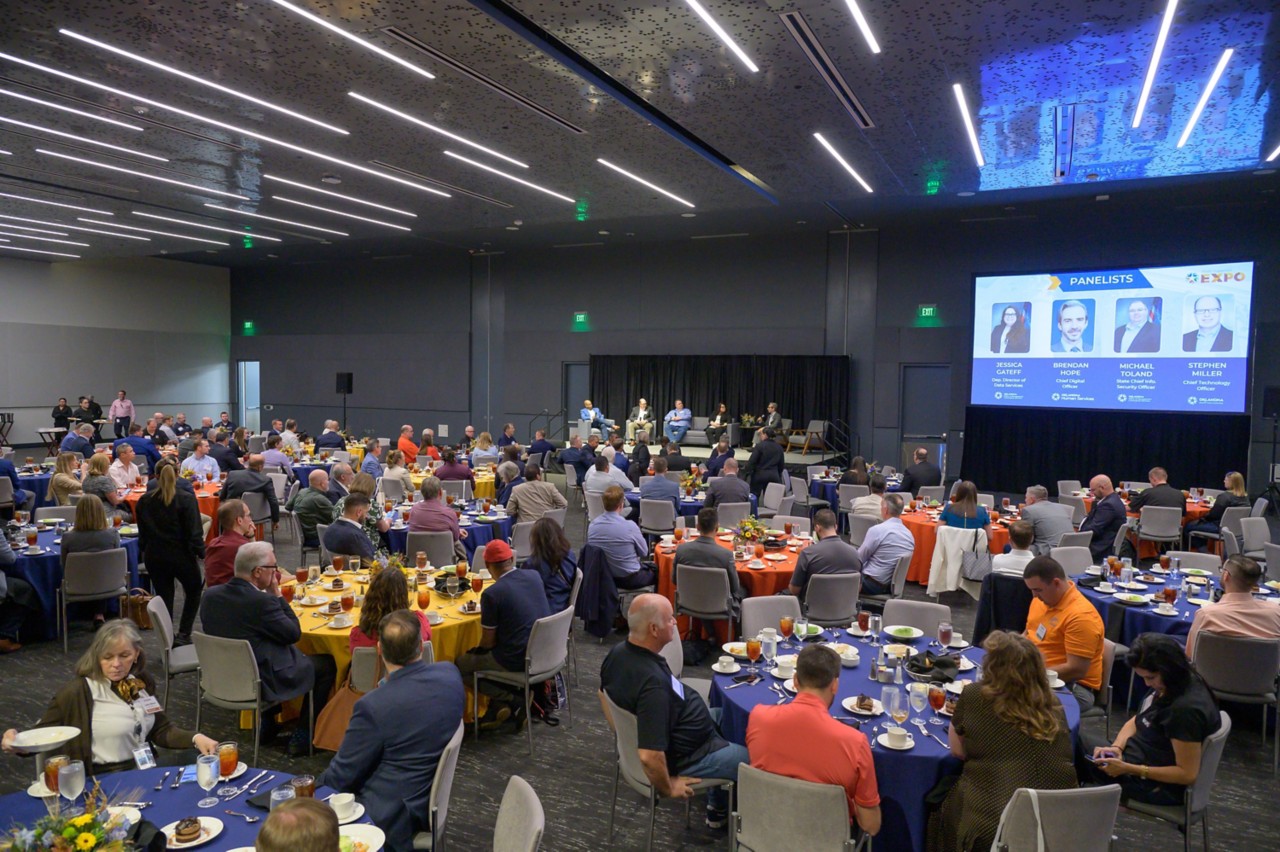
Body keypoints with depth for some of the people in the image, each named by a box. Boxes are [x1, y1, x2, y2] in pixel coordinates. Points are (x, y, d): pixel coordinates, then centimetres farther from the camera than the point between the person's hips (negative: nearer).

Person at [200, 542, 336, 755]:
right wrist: (277, 593, -10)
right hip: (261, 685, -8)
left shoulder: (211, 595, -5)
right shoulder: (261, 601, -28)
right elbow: (294, 633, -14)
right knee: (326, 664, 10)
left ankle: (266, 724, 34)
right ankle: (303, 736, 15)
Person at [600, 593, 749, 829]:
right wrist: (668, 789, -20)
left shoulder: (619, 652, -11)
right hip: (684, 757, -9)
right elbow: (649, 756, -38)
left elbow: (604, 694, 9)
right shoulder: (653, 682, -38)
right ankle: (720, 809, 33)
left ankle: (717, 808, 37)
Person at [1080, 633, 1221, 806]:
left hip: (1158, 785, -9)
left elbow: (1187, 774, -27)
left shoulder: (1186, 709, -31)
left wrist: (1127, 769, -28)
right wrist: (1116, 747, -11)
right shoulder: (1174, 685, -2)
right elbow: (1136, 722, 8)